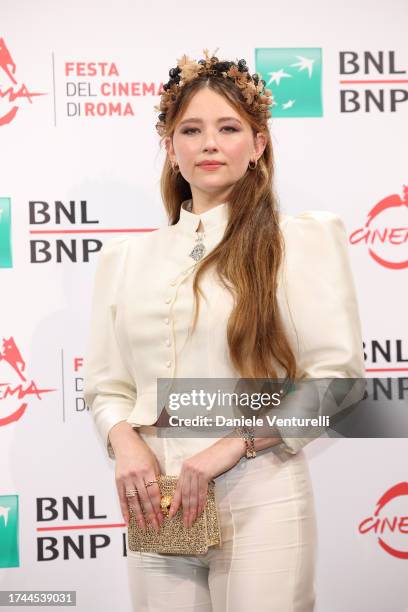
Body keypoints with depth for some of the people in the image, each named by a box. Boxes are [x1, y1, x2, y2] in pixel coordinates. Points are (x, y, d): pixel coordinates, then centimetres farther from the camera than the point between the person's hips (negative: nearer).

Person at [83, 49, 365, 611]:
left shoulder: (304, 239, -1)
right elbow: (106, 384, 12)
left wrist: (236, 442, -15)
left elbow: (337, 374, -6)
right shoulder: (126, 256, 11)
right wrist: (124, 442, -9)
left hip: (260, 501, -3)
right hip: (156, 505, 3)